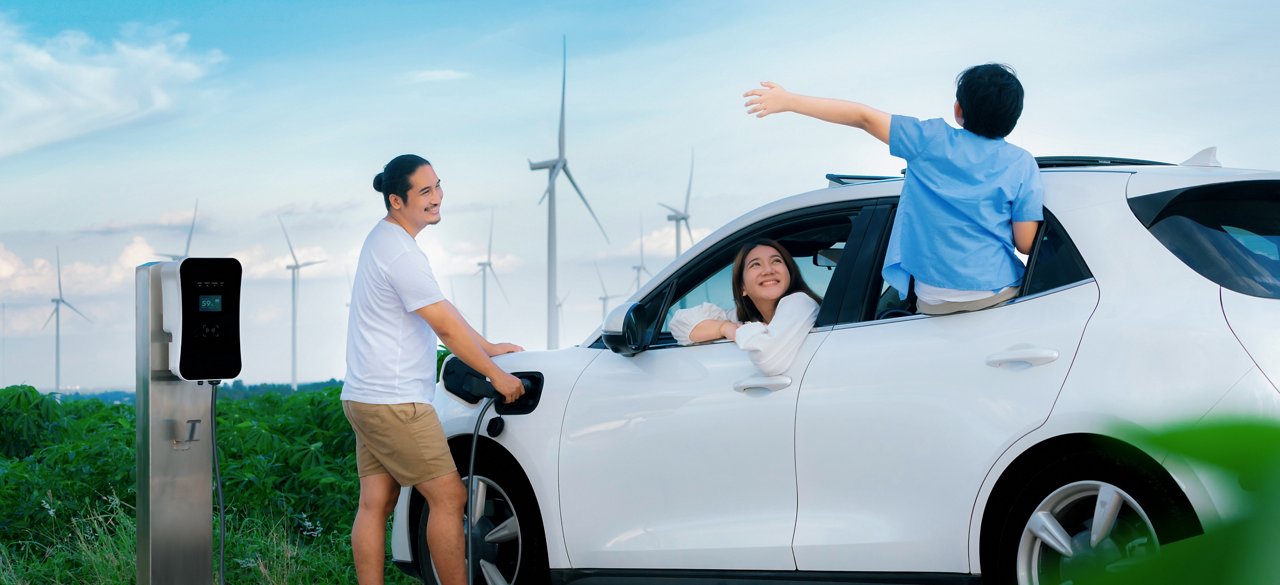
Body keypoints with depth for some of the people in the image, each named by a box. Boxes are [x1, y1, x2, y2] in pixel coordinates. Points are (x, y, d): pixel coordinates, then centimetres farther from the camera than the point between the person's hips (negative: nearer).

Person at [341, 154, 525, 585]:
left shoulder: (385, 240, 16)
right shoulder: (400, 252, -17)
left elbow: (444, 310, 23)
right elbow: (445, 327, -16)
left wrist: (489, 348, 25)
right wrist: (496, 375, -9)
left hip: (365, 399, 10)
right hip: (394, 403, -10)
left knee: (375, 504, 7)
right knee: (449, 497, -5)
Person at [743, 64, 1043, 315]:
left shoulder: (931, 141, -5)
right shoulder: (1022, 165, -4)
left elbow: (863, 116, -1)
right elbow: (1026, 244, -5)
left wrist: (788, 101, 5)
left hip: (935, 302, 0)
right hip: (999, 294, 0)